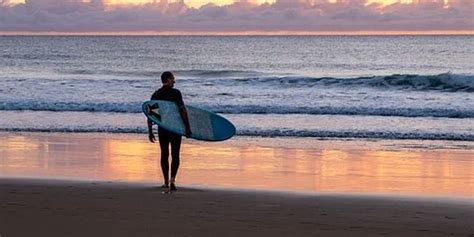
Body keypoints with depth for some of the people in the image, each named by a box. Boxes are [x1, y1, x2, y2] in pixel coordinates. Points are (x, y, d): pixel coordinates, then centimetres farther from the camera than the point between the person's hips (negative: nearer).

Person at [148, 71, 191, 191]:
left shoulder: (156, 95, 5)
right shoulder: (175, 93, -8)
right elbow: (183, 110, -13)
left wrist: (150, 131, 10)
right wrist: (187, 128, -10)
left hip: (162, 128, 3)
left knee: (164, 154, 13)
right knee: (175, 155, 1)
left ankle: (166, 182, 18)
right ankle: (172, 180, -15)